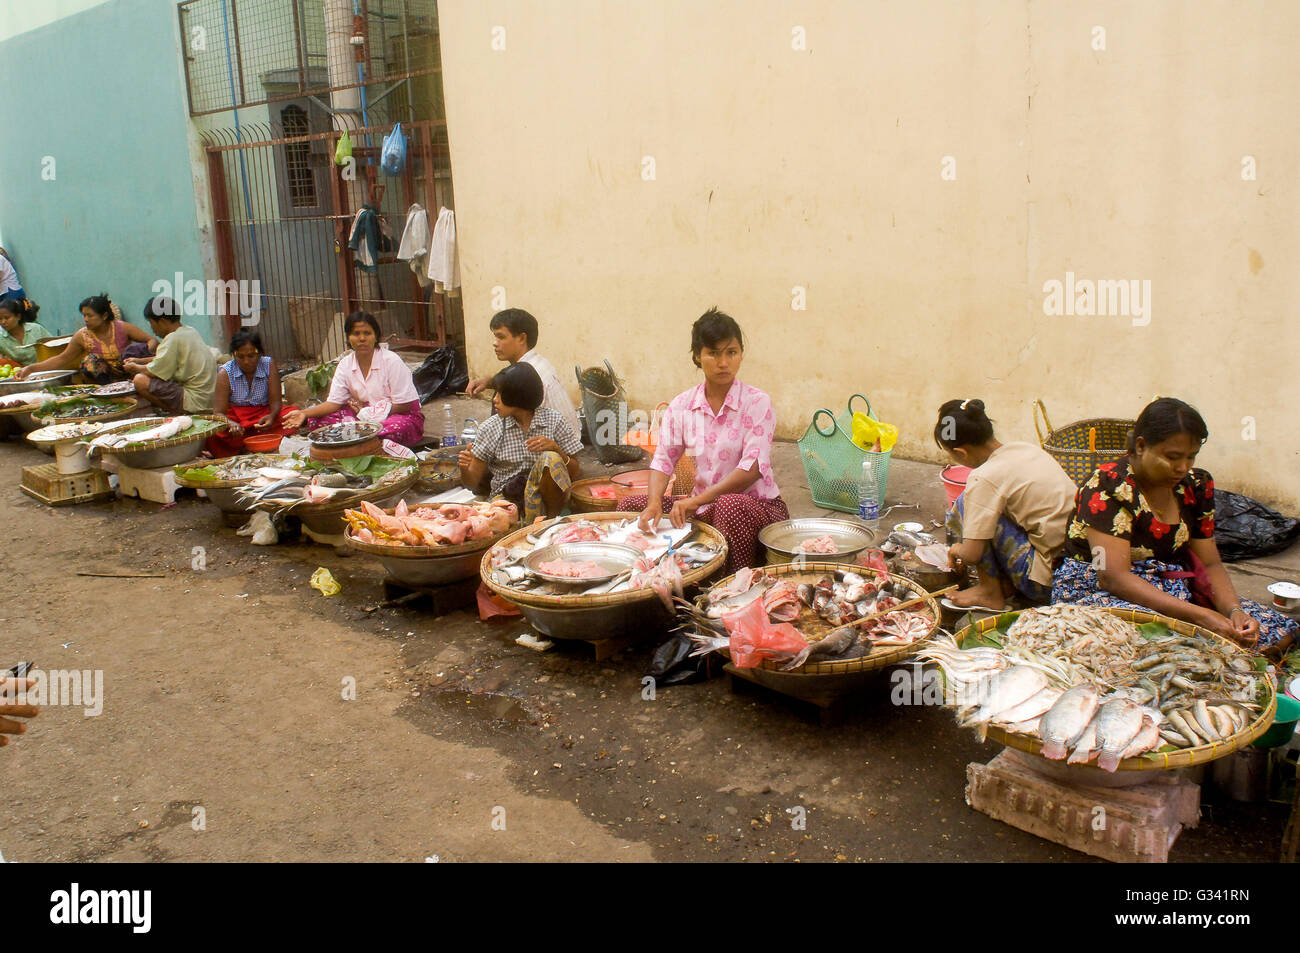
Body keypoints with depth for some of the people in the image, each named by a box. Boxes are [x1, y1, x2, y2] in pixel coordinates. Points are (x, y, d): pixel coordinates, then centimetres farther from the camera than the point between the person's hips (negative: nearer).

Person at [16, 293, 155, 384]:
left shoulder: (122, 328, -8)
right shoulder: (82, 336, -3)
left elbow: (153, 340, -7)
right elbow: (62, 359, 4)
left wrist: (145, 352, -30)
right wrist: (31, 368, -5)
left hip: (129, 374, -2)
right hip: (108, 377, 2)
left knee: (134, 349, -26)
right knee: (89, 361, -26)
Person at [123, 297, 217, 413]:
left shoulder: (173, 339, -16)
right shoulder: (189, 331, 11)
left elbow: (155, 371, -12)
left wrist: (135, 368, 8)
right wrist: (140, 361, 28)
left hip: (195, 402, -10)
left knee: (141, 380, -13)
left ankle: (177, 413, -6)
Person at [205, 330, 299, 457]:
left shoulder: (269, 364, -5)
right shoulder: (224, 373, -8)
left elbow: (276, 401, -8)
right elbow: (218, 412, -13)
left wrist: (271, 416, -33)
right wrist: (231, 424, -38)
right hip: (234, 416, -1)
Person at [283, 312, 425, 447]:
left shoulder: (392, 361, -14)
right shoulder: (345, 365, 1)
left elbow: (404, 405, -14)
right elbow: (334, 402, -1)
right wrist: (305, 413, -17)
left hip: (402, 416, -5)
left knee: (395, 428, -42)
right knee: (316, 419, -12)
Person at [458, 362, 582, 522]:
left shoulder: (553, 420, 0)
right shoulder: (491, 428, 3)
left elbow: (574, 474, 2)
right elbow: (473, 483, 7)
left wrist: (554, 448, -15)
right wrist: (465, 469, -16)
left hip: (545, 496, 1)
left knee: (550, 459, -29)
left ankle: (552, 520, -10)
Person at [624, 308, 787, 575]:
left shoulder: (757, 403, -9)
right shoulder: (682, 405, 3)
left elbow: (753, 468, -18)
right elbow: (663, 459, -1)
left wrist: (696, 501, -24)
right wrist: (654, 504, -21)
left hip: (757, 505, -4)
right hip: (703, 505, 5)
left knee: (730, 505, -38)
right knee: (632, 506, -8)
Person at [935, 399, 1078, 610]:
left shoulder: (984, 478, -17)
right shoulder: (1027, 449, 8)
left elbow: (971, 555, -17)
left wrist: (958, 550, 9)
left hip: (1048, 581, -8)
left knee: (964, 506, -5)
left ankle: (990, 592, 4)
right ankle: (1006, 583, 10)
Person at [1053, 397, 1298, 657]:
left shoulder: (1196, 485, 4)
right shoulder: (1108, 486, -17)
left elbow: (1210, 564, 7)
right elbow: (1114, 576, -24)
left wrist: (1234, 610, -15)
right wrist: (1200, 615, -29)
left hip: (1172, 591, 7)